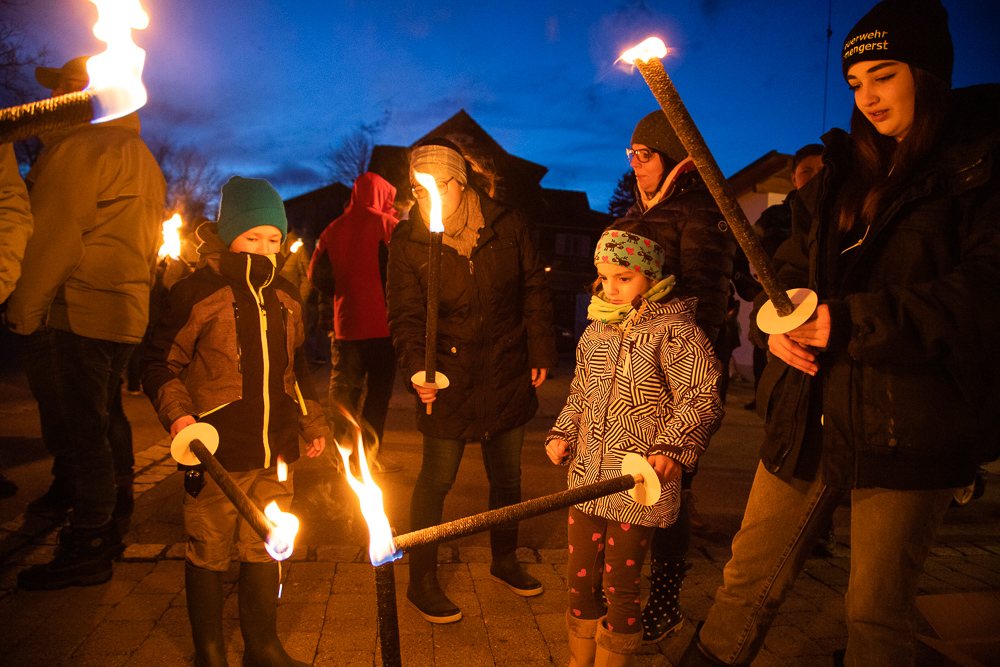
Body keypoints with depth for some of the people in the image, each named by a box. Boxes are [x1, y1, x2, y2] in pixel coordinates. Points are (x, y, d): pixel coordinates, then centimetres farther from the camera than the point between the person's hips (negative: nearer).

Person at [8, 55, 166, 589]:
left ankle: (86, 552, 4)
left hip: (73, 315, -10)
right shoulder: (142, 159, 19)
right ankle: (114, 525, 31)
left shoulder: (77, 150, -11)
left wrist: (23, 311, -10)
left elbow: (52, 240, -16)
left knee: (78, 431, -4)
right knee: (105, 420, 18)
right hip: (125, 315, 10)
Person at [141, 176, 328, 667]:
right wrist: (177, 413, -18)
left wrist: (312, 422, 22)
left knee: (265, 549, 15)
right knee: (209, 553, 8)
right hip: (217, 452, -5)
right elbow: (161, 362, -2)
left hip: (275, 453, 5)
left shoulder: (285, 296, 11)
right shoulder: (196, 291, -6)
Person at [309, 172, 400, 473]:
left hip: (345, 322, 5)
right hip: (379, 323, -5)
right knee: (378, 388, 3)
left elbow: (317, 273, 9)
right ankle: (369, 453, 5)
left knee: (343, 387, 13)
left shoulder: (334, 229, 10)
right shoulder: (385, 224, -6)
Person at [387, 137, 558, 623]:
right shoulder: (407, 242, -9)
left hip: (508, 375, 3)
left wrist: (540, 352, 1)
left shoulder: (506, 226, -4)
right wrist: (417, 367, -28)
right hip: (449, 380, -3)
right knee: (436, 480, 5)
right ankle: (421, 582, 25)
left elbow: (534, 291, 4)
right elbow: (406, 317, -12)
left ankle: (505, 560, 41)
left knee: (507, 475, 18)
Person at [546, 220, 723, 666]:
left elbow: (701, 399, -13)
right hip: (586, 479, 6)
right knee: (580, 581, 15)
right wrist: (562, 435, 6)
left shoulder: (674, 330, -10)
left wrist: (672, 448, -25)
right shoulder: (595, 333, 10)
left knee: (620, 588, 8)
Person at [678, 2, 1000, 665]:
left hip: (908, 428, -4)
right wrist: (779, 321, -3)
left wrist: (849, 321, -20)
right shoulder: (841, 173, 16)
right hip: (809, 415, 5)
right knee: (751, 578, 11)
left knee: (877, 613, 6)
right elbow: (790, 266, 19)